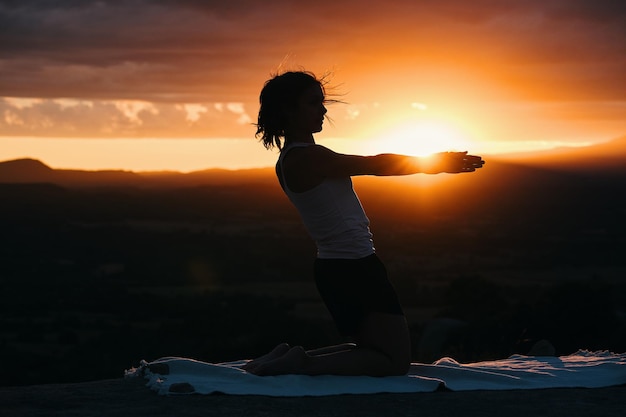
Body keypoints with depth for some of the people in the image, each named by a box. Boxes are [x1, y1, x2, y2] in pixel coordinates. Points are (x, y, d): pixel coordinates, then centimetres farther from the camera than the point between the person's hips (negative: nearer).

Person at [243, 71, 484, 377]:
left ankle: (291, 357, 13)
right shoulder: (306, 157, -18)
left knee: (372, 349, 23)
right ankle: (303, 363, -10)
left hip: (336, 268, 10)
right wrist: (436, 164, -2)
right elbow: (375, 166, -12)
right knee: (396, 360, -3)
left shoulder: (293, 160, 12)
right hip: (354, 268, -10)